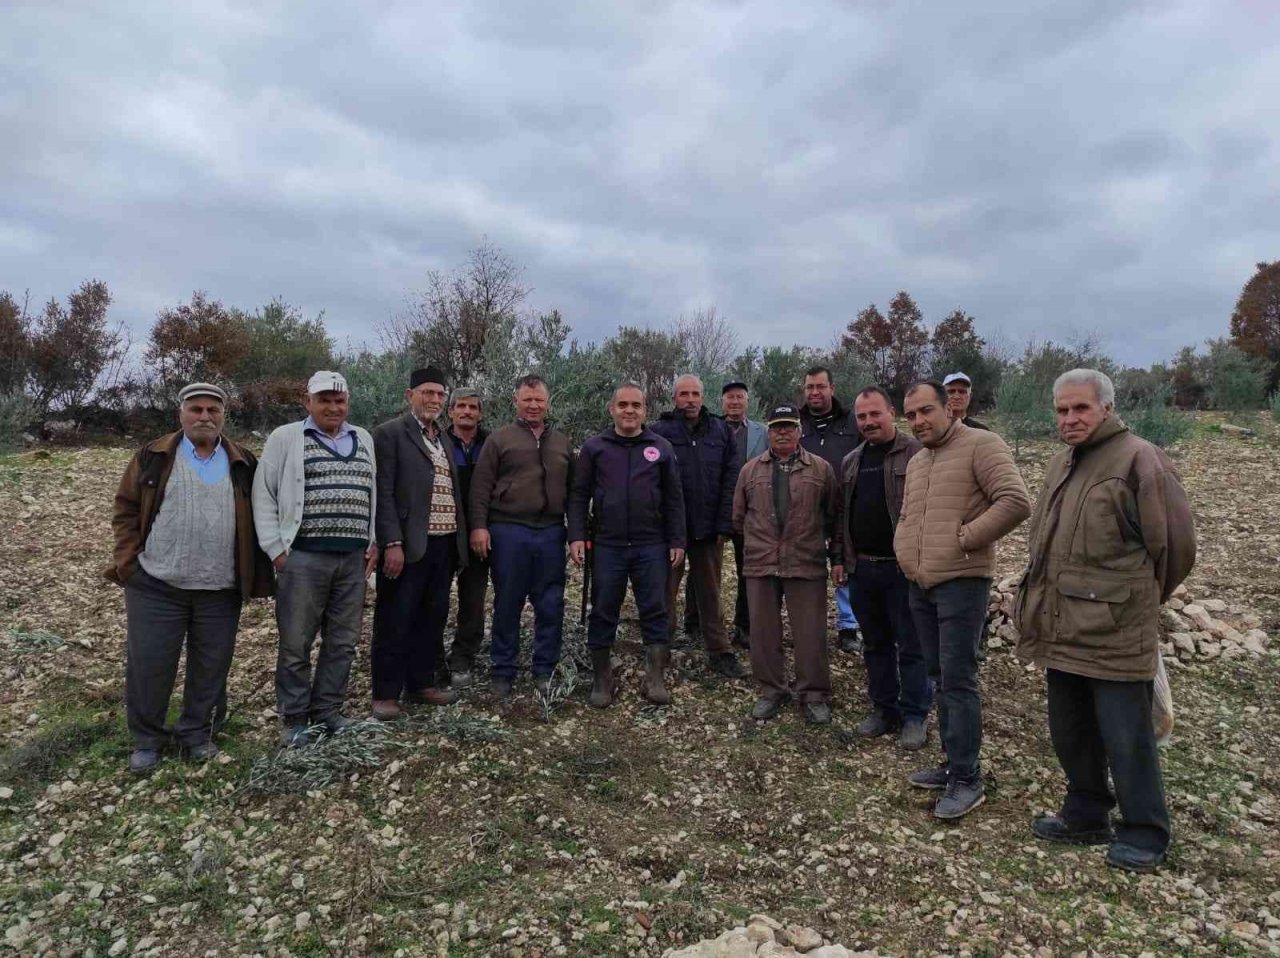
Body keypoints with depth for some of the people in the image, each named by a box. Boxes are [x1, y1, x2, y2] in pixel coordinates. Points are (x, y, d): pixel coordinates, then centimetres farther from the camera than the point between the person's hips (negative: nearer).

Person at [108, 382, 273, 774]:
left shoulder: (243, 463, 5)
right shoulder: (153, 456, 2)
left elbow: (257, 518, 9)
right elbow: (126, 510, 6)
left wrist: (255, 574, 3)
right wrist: (128, 560, -3)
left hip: (221, 589, 1)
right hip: (156, 585, -1)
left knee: (210, 666, 10)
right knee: (149, 664, 6)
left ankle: (196, 733, 28)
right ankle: (146, 739, 24)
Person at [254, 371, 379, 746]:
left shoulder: (363, 440, 14)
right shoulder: (285, 438, 1)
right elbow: (263, 495, 0)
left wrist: (373, 541, 9)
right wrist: (275, 548, -6)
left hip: (353, 558, 4)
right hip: (303, 558, -4)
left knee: (343, 641, 9)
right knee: (296, 644, 3)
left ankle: (326, 710, 22)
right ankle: (294, 719, 17)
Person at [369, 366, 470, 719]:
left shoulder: (445, 439, 17)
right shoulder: (390, 433, -5)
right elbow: (383, 492, -11)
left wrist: (461, 538, 12)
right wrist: (392, 543, -18)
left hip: (444, 545, 7)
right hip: (408, 545, -7)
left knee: (432, 619, 15)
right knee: (395, 622, 2)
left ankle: (422, 683, 28)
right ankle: (386, 693, 13)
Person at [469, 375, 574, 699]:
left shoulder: (562, 442, 13)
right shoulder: (500, 439, 3)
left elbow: (572, 490, 16)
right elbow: (481, 487, -1)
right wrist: (479, 526, -9)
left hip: (551, 533, 3)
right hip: (508, 532, -3)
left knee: (551, 606, 7)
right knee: (507, 605, 6)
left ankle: (544, 671, 20)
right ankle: (502, 672, 19)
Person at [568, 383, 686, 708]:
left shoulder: (661, 448, 7)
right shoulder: (594, 447, 5)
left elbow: (674, 498, 7)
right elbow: (579, 495, 4)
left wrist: (676, 541, 2)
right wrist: (577, 536, -5)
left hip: (651, 546, 0)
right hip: (607, 546, 0)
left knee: (655, 611, 3)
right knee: (603, 613, 7)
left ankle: (655, 678, 14)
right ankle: (602, 679, 21)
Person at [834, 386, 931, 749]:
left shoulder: (915, 453, -6)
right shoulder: (851, 462, 14)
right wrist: (843, 558, 14)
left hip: (903, 567, -6)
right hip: (862, 569, 6)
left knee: (911, 647, 3)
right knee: (876, 644, 15)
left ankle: (915, 715, 16)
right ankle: (883, 709, 27)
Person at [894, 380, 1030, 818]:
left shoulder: (981, 445, -8)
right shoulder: (915, 461, 17)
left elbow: (1016, 502, -19)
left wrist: (964, 539, -16)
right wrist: (904, 549, 11)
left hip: (962, 581, -8)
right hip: (921, 585, 8)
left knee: (958, 680, -6)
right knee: (940, 678, 14)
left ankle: (967, 779, 4)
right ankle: (953, 763, 25)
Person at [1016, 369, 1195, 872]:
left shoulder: (1138, 460, -12)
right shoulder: (1060, 465, 14)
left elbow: (1175, 545, -8)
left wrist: (1136, 600, 6)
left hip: (1115, 633, -8)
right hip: (1063, 631, 8)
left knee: (1125, 738, 4)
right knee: (1070, 732, 18)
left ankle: (1144, 834, 23)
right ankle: (1086, 816, 36)